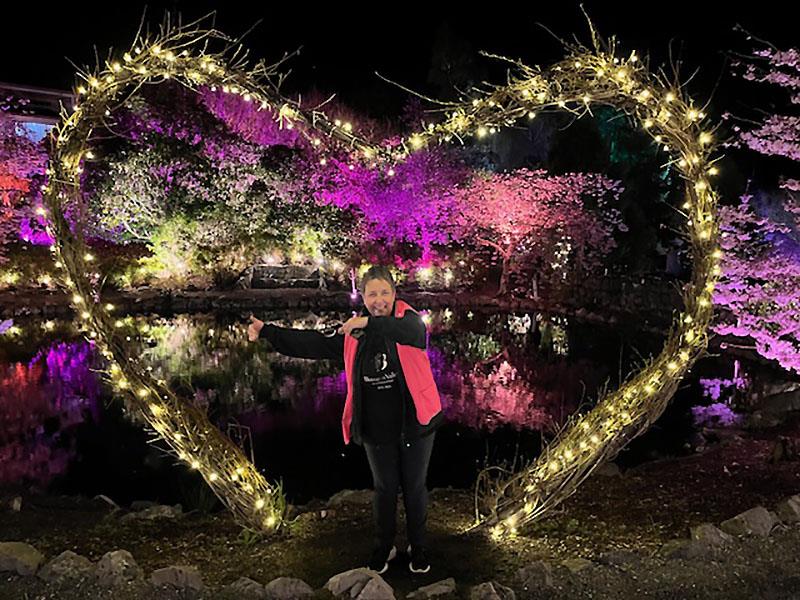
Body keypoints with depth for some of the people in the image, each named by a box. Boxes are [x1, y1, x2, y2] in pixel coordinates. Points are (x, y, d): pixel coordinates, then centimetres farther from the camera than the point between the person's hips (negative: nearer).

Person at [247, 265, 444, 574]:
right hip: (376, 429, 3)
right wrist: (267, 332, -8)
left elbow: (412, 332, -37)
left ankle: (418, 547, 37)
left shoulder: (409, 319, -13)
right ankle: (384, 547, 40)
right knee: (384, 488, 18)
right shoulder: (352, 333, -1)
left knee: (414, 487, 14)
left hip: (414, 423, -2)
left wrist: (369, 323, -51)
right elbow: (314, 344, -2)